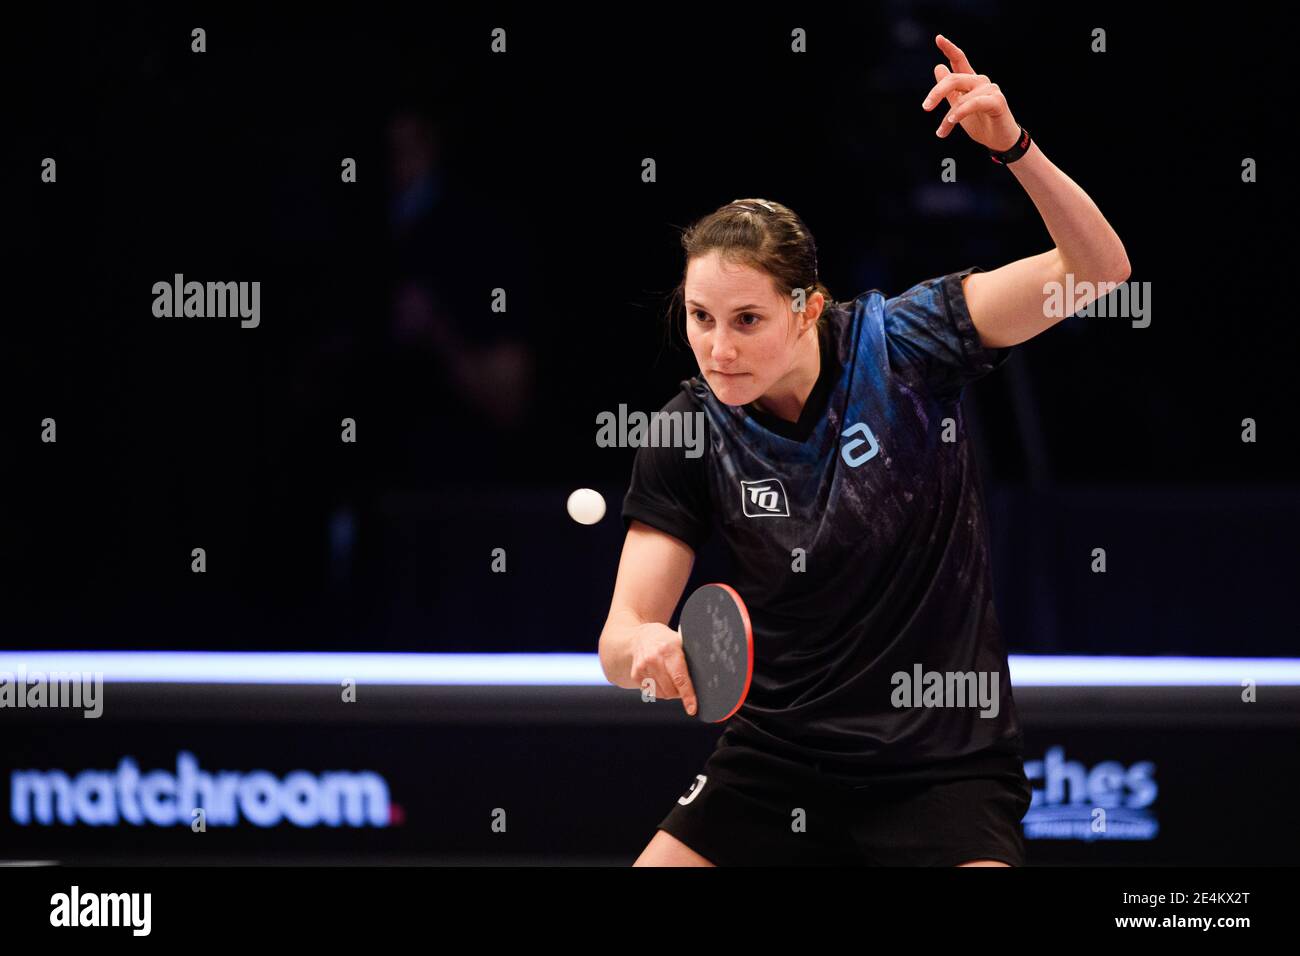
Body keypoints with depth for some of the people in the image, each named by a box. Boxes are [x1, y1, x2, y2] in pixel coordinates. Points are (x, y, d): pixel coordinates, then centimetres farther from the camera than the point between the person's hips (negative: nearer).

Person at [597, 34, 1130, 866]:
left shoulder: (899, 345, -11)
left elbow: (1099, 267, -19)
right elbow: (622, 639, -8)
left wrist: (1013, 145, -35)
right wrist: (643, 646, -33)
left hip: (946, 762, -3)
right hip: (781, 757, 3)